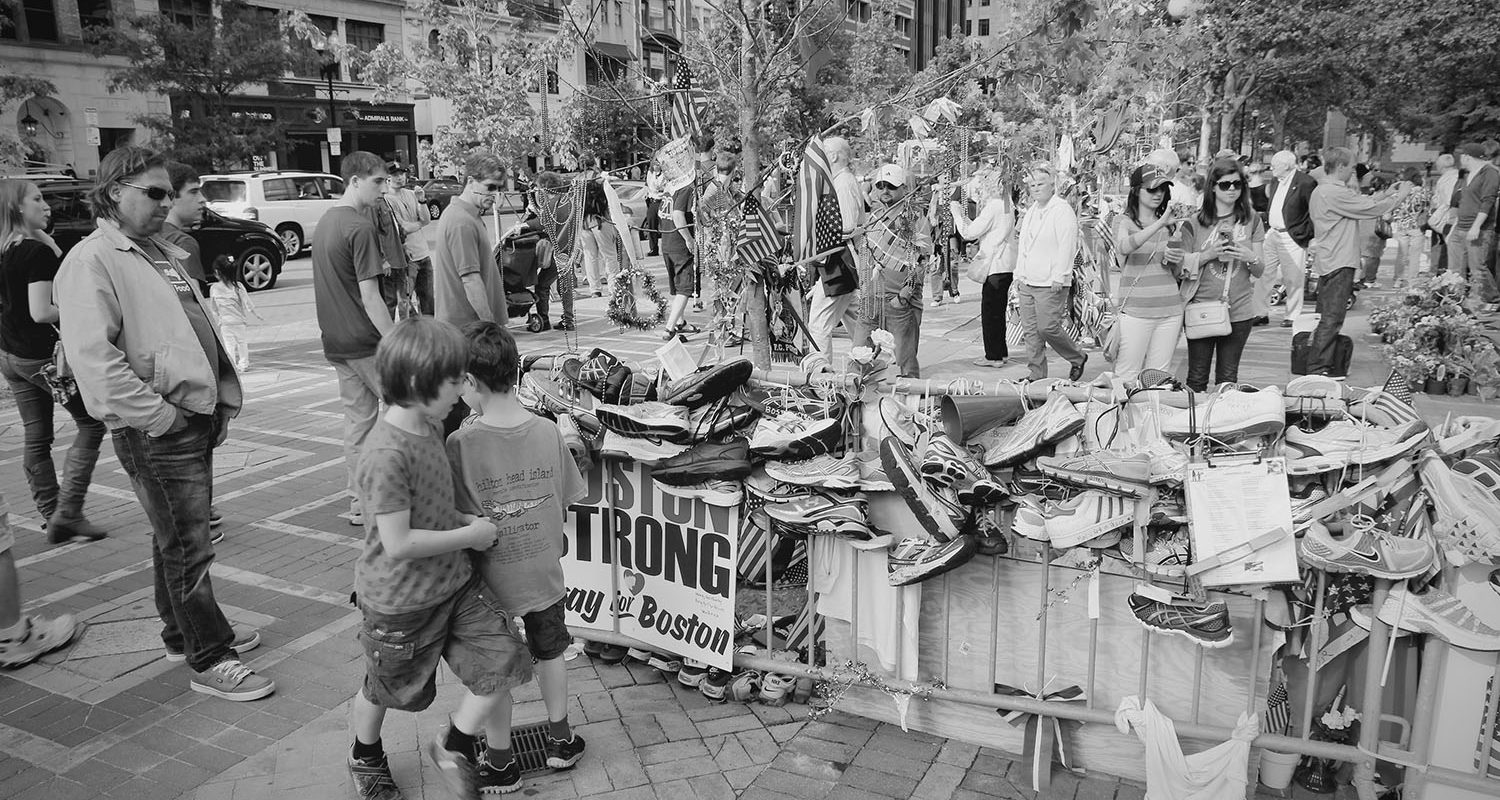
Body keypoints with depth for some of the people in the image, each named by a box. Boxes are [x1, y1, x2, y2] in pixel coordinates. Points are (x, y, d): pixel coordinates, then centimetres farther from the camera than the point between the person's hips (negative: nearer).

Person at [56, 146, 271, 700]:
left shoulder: (162, 253, 17)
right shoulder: (91, 262, -13)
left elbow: (198, 329, 23)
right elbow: (94, 359, -22)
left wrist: (221, 400, 15)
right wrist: (158, 416, -20)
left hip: (197, 415, 9)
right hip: (156, 431, -9)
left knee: (178, 536, 21)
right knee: (187, 547, -2)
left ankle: (183, 632, 35)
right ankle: (209, 661, 8)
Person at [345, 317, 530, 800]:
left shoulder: (430, 428, -1)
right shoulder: (386, 454, -29)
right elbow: (398, 544, -28)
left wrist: (468, 520, 0)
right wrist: (469, 535, -19)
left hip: (453, 582, 7)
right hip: (400, 602, -7)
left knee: (504, 658, -2)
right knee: (385, 688, 18)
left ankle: (453, 747, 22)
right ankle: (365, 757, 49)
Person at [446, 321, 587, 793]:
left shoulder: (461, 444, -22)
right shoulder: (549, 433, -11)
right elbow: (565, 503, -1)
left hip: (492, 577, -3)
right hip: (545, 572, 3)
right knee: (550, 652, 24)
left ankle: (500, 760, 30)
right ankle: (559, 741, 39)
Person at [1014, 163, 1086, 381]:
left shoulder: (1063, 210, -7)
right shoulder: (1031, 212, 18)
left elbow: (1067, 246, -14)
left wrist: (1059, 277, -18)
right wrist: (1019, 274, 16)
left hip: (1050, 284, -8)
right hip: (1027, 282, 8)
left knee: (1048, 328, -9)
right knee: (1030, 330, 5)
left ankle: (1078, 359, 15)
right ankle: (1037, 376, 12)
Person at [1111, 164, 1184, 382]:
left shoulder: (1170, 223, 13)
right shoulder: (1124, 221, 0)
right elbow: (1124, 247, -26)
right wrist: (1159, 224, -31)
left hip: (1170, 311, 5)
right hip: (1136, 309, -4)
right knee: (1127, 377, -5)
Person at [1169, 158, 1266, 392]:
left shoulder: (1251, 220, 5)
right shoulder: (1194, 223, -1)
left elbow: (1259, 272, 7)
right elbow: (1179, 270, -1)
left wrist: (1250, 258, -15)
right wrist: (1208, 255, -15)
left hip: (1239, 312, 2)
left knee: (1228, 379, 9)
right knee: (1197, 379, 3)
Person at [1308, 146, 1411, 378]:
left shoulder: (1321, 190, 14)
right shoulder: (1335, 192, -18)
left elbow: (1360, 203, 18)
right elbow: (1370, 209, -14)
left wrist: (1386, 194, 15)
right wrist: (1399, 196, 0)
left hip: (1326, 262, 11)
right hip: (1338, 263, -11)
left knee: (1325, 316, 14)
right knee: (1332, 318, -8)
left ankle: (1315, 365, 19)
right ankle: (1318, 368, -7)